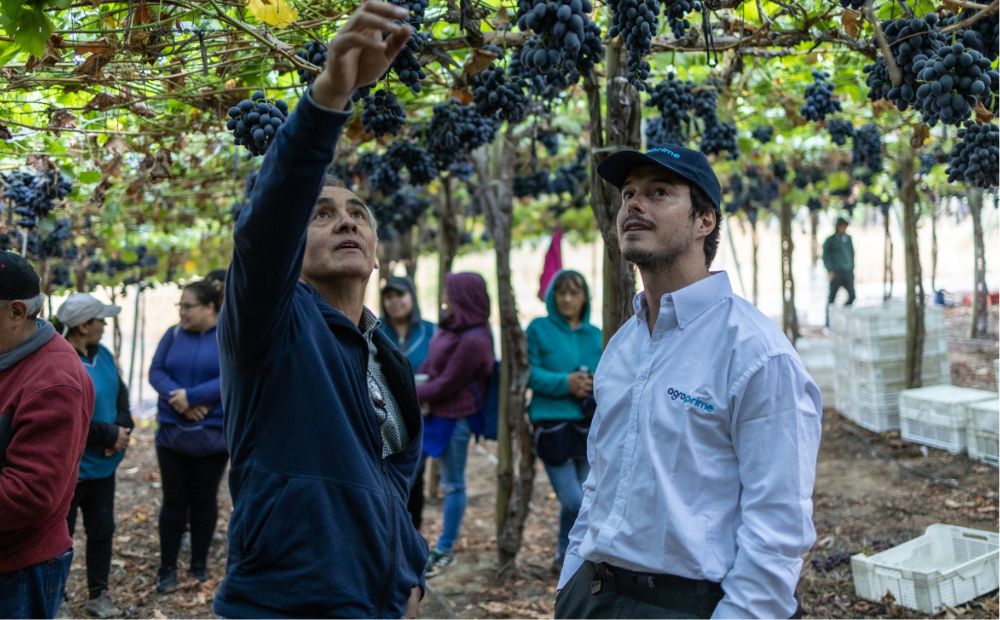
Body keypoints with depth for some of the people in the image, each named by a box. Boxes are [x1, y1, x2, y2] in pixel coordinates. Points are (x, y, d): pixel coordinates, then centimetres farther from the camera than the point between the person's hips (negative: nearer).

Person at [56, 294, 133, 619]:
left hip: (102, 465, 8)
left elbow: (121, 393, 11)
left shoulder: (102, 354, 4)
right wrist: (111, 435, -18)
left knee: (102, 530, 16)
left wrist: (123, 427, -9)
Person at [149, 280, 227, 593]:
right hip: (172, 432, 2)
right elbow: (156, 371, -1)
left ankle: (200, 567, 22)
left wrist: (192, 397, -22)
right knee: (174, 500, 7)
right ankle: (167, 569, 15)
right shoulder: (173, 334, 3)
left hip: (213, 434, -2)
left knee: (204, 500, 9)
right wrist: (177, 397, -19)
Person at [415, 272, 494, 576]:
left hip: (454, 418, -9)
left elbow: (448, 383, -19)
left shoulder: (474, 340, -20)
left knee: (453, 484, 5)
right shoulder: (449, 328, 7)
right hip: (430, 413, 9)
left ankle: (445, 550, 15)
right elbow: (429, 365, 14)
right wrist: (417, 390, -3)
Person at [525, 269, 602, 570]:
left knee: (589, 499, 8)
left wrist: (596, 386, -9)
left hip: (588, 427, 5)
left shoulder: (595, 336, 11)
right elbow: (529, 373, -7)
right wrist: (565, 382, -19)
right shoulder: (539, 329, -1)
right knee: (573, 501, -10)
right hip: (552, 424, -5)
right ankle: (566, 556, 16)